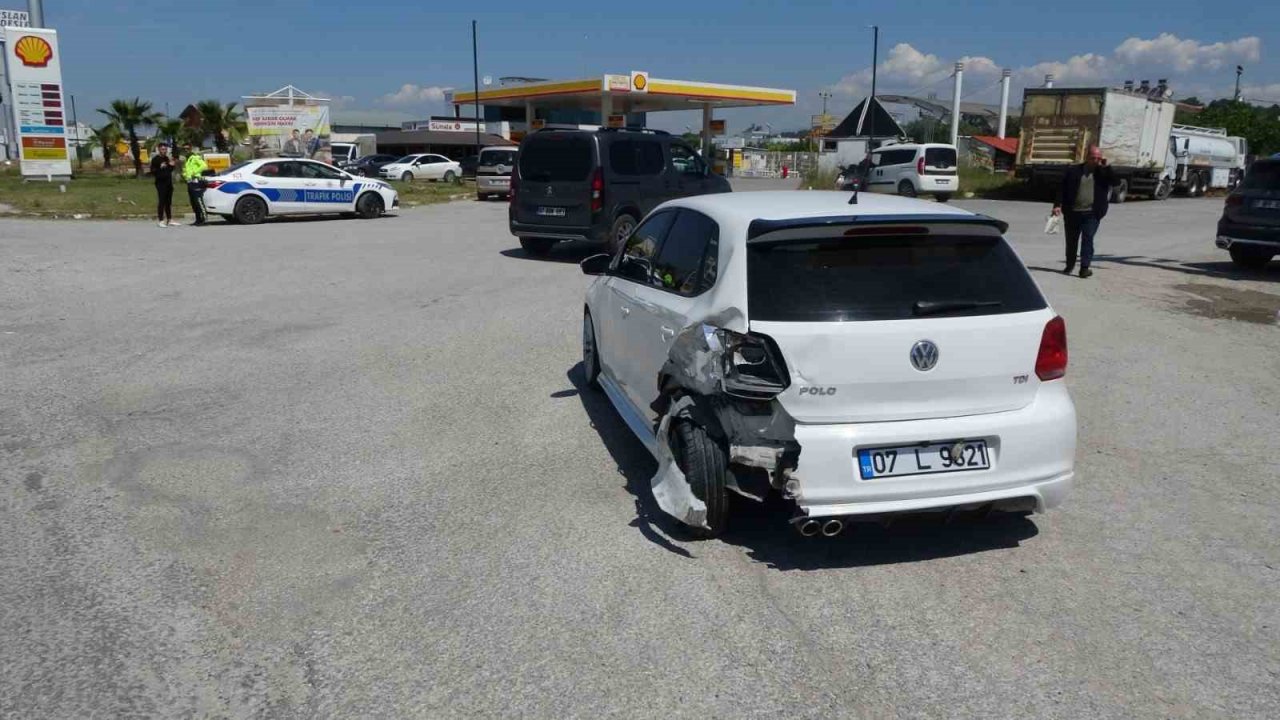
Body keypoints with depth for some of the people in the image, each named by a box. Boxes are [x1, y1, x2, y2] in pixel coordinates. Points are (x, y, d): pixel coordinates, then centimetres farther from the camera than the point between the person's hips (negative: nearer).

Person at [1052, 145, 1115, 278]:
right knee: (1071, 240, 10)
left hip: (1092, 214, -1)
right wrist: (1058, 205, -6)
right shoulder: (1073, 171, 6)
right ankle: (1070, 265, 27)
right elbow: (1063, 189, 5)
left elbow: (1114, 181, -7)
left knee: (1088, 238, -12)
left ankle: (1085, 267, -14)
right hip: (1073, 212, 1)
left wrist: (1105, 167, -11)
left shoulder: (1103, 172, 8)